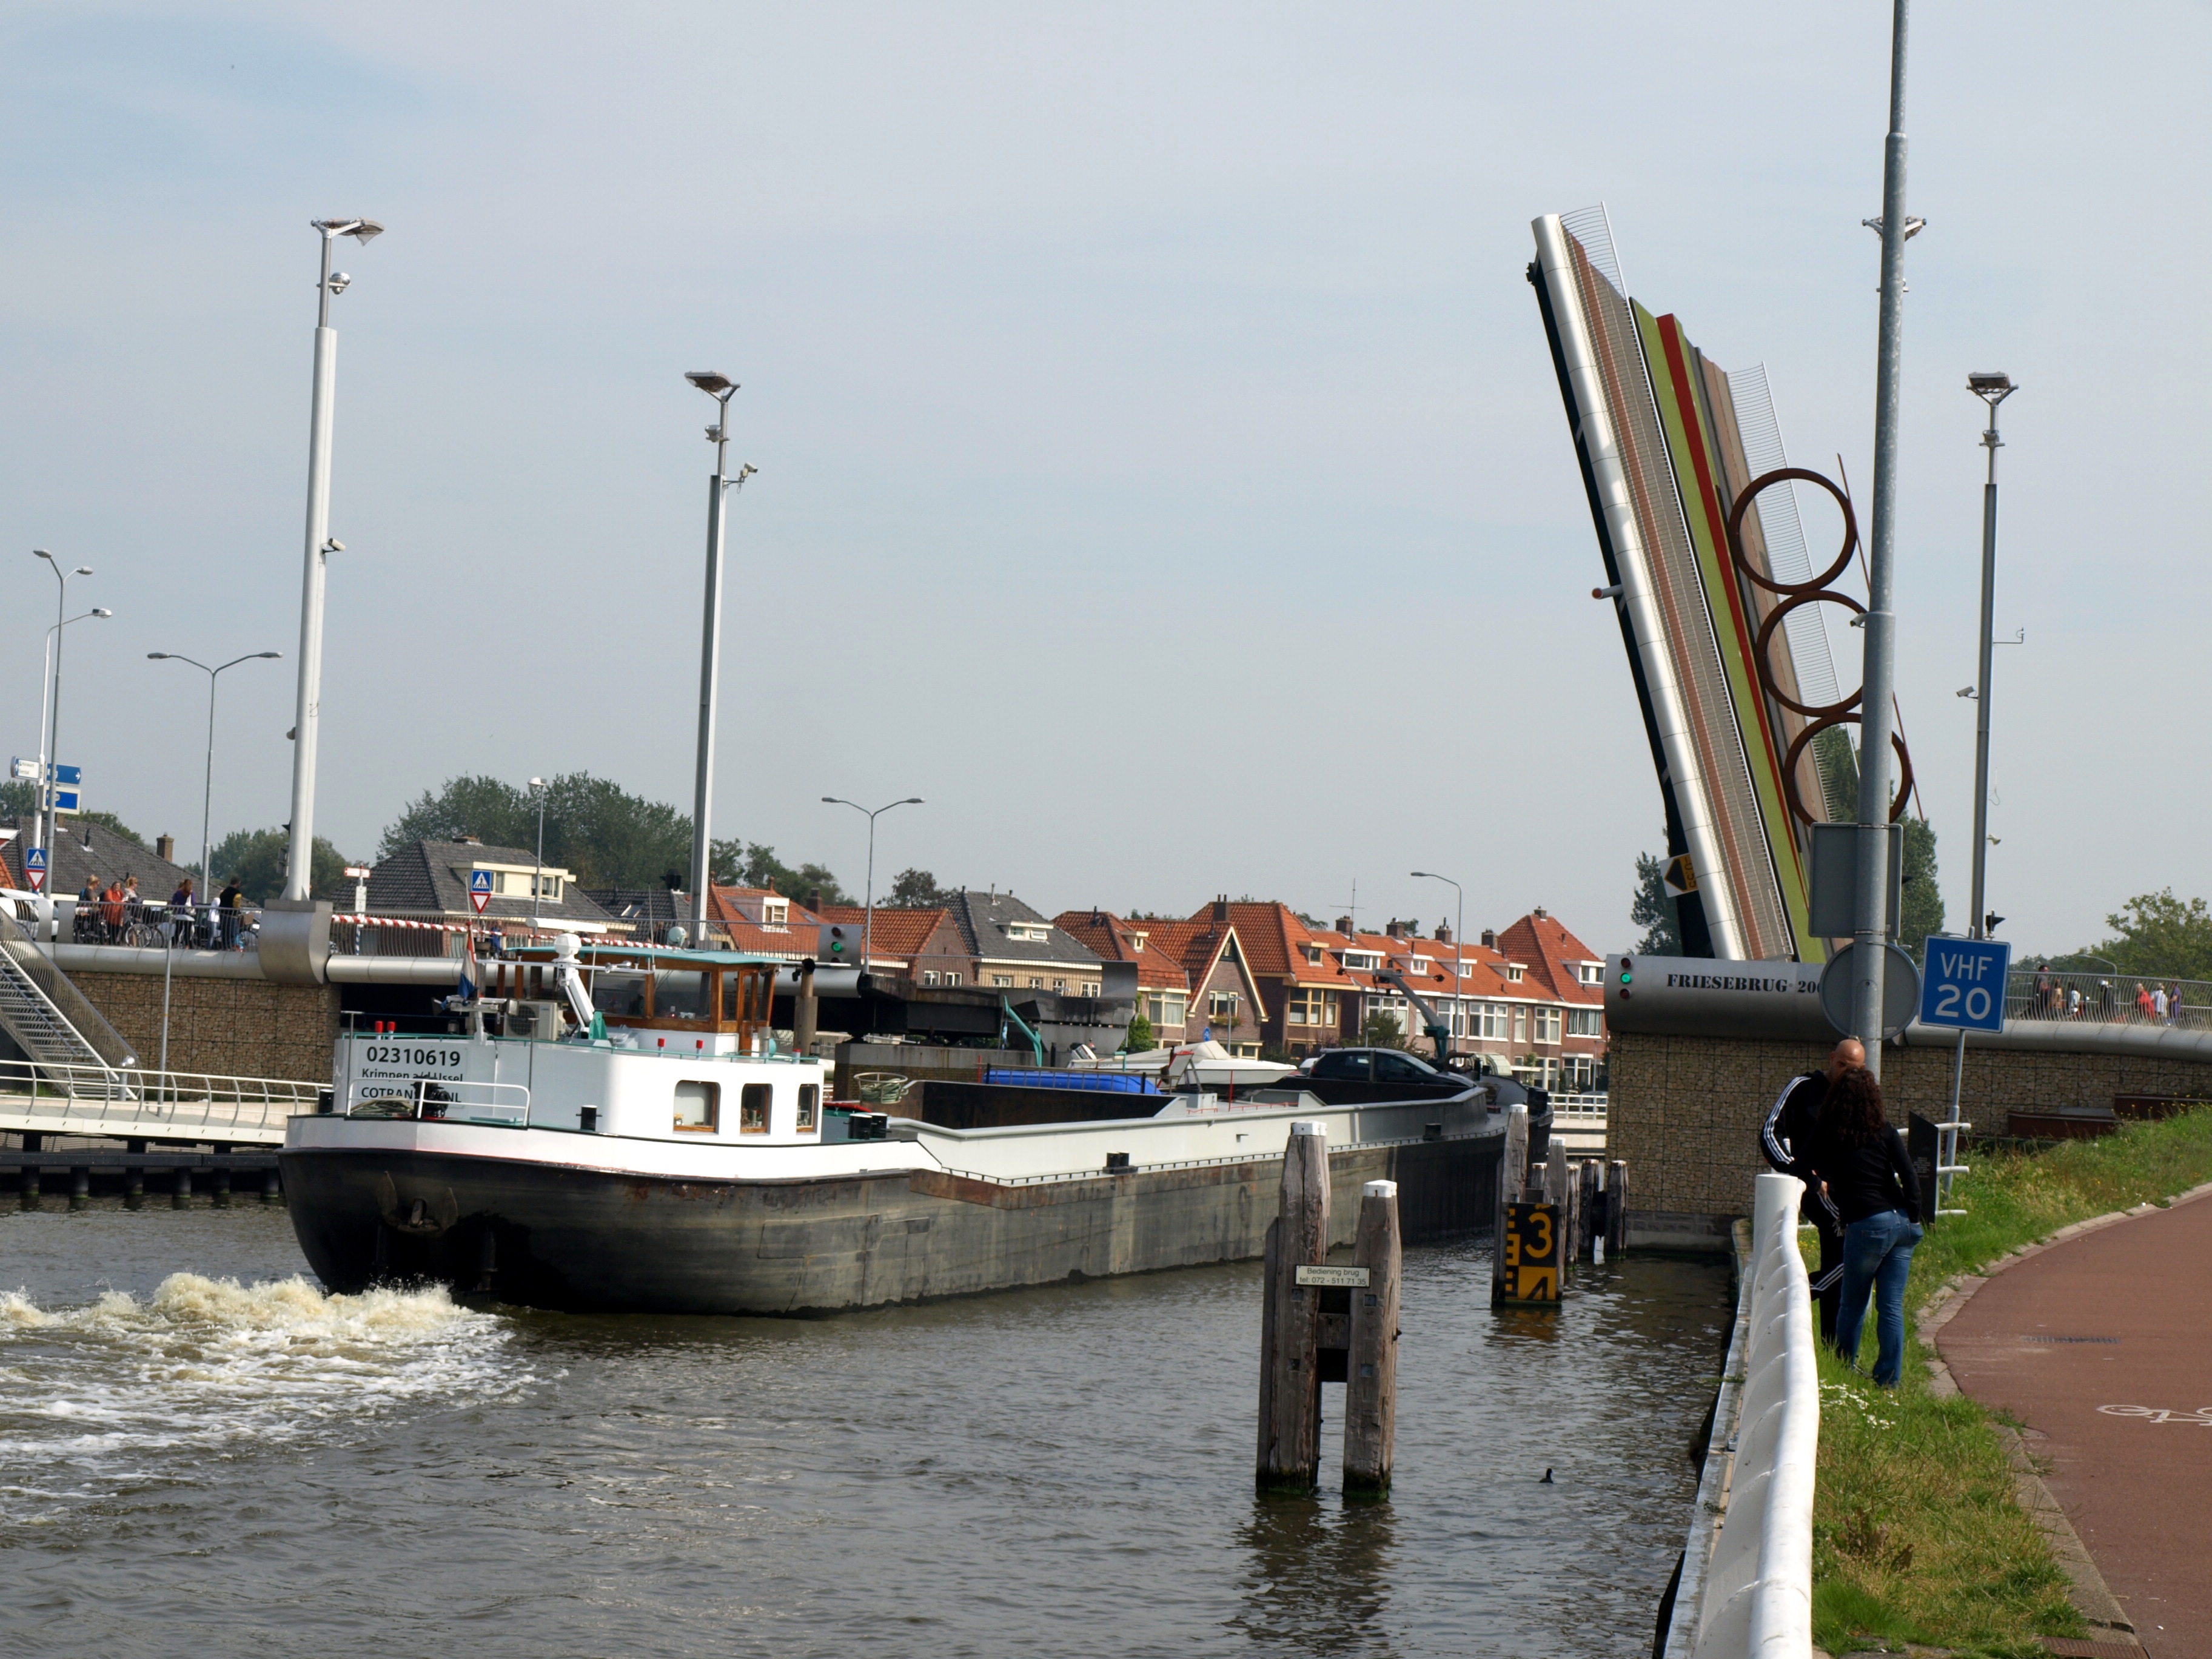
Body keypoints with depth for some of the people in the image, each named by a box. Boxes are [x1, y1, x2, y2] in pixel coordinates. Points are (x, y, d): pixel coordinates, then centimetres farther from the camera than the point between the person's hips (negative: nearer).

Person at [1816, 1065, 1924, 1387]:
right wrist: (1913, 1218, 2)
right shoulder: (1885, 1132, 2)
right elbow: (1909, 1175, -3)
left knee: (1853, 1306, 13)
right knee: (1892, 1307, 7)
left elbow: (1825, 1179, 2)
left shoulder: (1829, 1137, -2)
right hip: (1900, 1222, 3)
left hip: (1865, 1227, -3)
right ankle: (1889, 1380, 7)